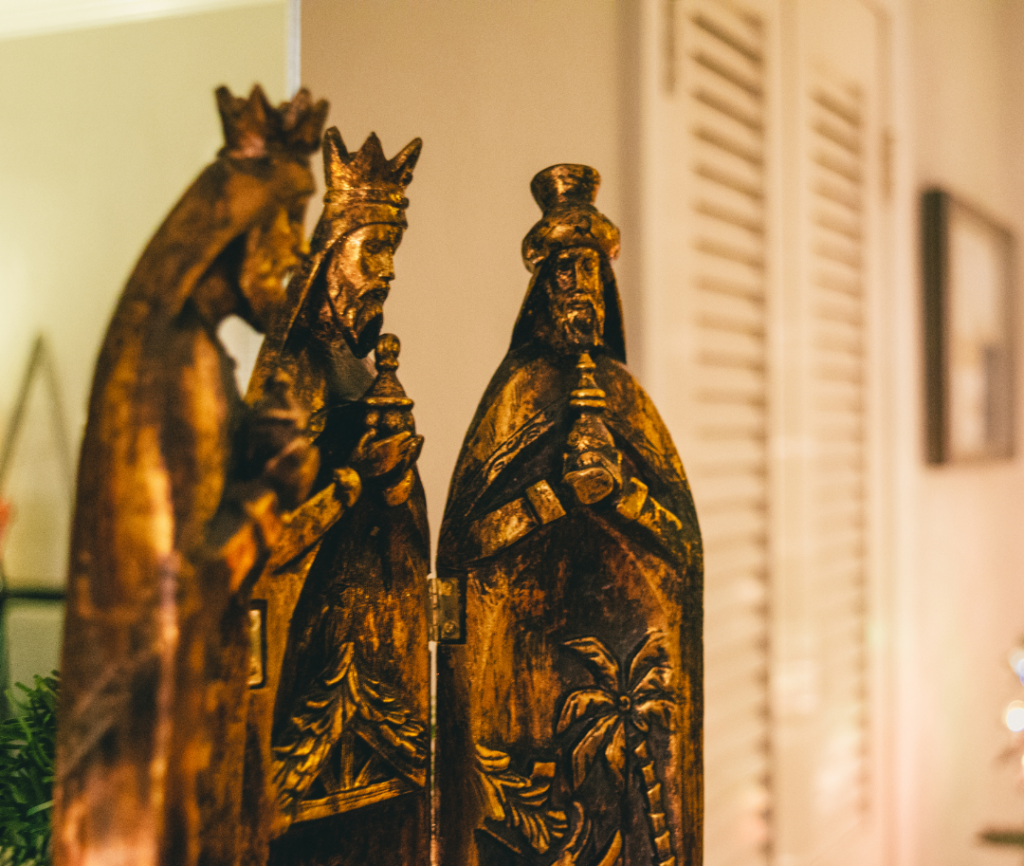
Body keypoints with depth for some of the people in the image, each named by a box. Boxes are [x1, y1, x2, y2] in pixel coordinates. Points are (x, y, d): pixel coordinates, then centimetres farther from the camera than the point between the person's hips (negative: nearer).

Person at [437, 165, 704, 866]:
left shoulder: (624, 392, 13)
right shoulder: (519, 391, 4)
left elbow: (683, 533, 3)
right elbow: (470, 534, -7)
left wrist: (619, 482, -13)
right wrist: (561, 481, -15)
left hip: (631, 642, 3)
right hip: (529, 643, -3)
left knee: (629, 803, 1)